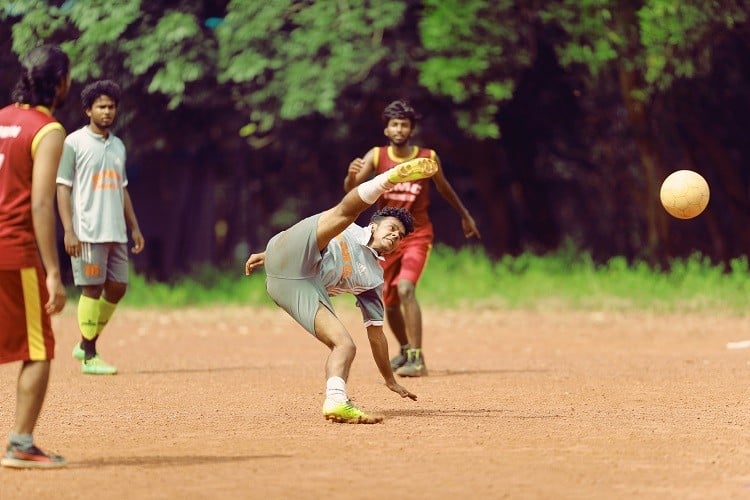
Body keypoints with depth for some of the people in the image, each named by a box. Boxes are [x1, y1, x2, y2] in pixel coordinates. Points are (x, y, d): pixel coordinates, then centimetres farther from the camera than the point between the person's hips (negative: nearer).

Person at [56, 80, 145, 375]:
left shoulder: (118, 146, 16)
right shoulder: (74, 143, -5)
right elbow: (62, 188, -8)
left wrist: (134, 227, 16)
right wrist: (69, 231, -16)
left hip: (116, 233, 7)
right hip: (87, 234, -7)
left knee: (117, 288, 8)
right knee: (92, 289, -6)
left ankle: (86, 344, 20)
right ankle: (89, 357, 0)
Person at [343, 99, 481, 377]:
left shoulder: (428, 158, -7)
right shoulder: (377, 156, -6)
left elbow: (443, 187, 13)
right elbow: (350, 190, -17)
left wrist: (465, 216, 24)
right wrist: (352, 175, -41)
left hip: (418, 234, -3)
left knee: (405, 288, -25)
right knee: (390, 302, 13)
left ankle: (416, 359, -24)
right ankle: (405, 350, 39)